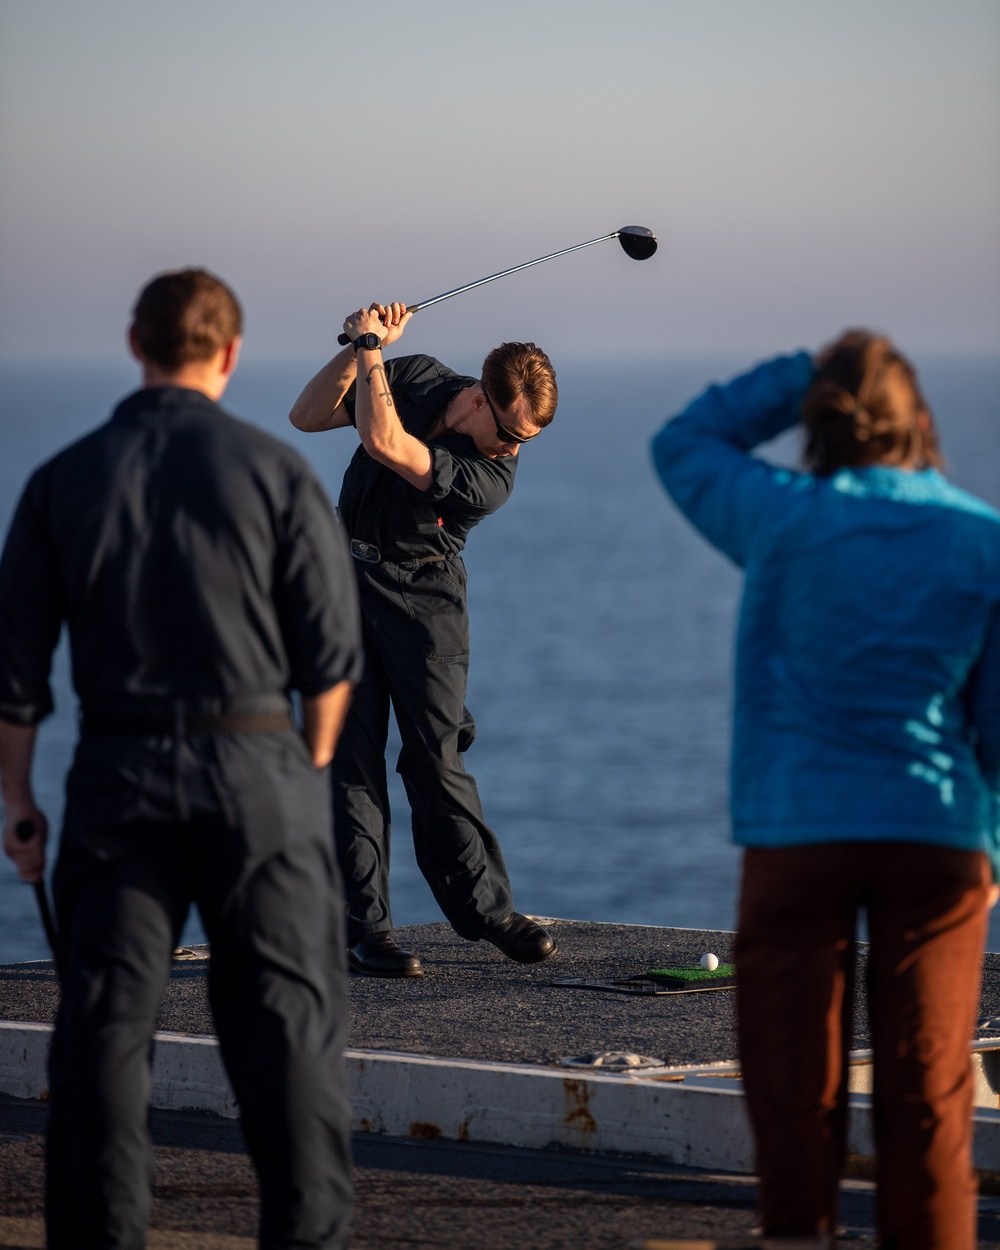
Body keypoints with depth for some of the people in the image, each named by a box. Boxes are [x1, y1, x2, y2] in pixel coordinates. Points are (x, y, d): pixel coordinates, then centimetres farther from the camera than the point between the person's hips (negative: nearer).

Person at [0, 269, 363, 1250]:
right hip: (253, 764, -1)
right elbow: (331, 652, 0)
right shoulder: (273, 471, -2)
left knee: (103, 1025, 6)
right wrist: (312, 768, 14)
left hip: (116, 772, 1)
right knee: (286, 1019, 4)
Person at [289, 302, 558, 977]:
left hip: (425, 596, -3)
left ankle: (484, 905, 9)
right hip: (349, 575, 3)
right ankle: (364, 925, -3)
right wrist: (362, 347, -14)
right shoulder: (415, 377, -6)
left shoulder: (494, 476, -20)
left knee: (436, 757, -6)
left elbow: (386, 445, -30)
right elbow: (307, 416, 1)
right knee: (352, 755, -2)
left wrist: (371, 348, -20)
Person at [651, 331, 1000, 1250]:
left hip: (798, 832, -1)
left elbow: (683, 443, 16)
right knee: (926, 1084, 5)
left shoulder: (786, 519, -3)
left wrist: (811, 372, 14)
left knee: (796, 1077, 4)